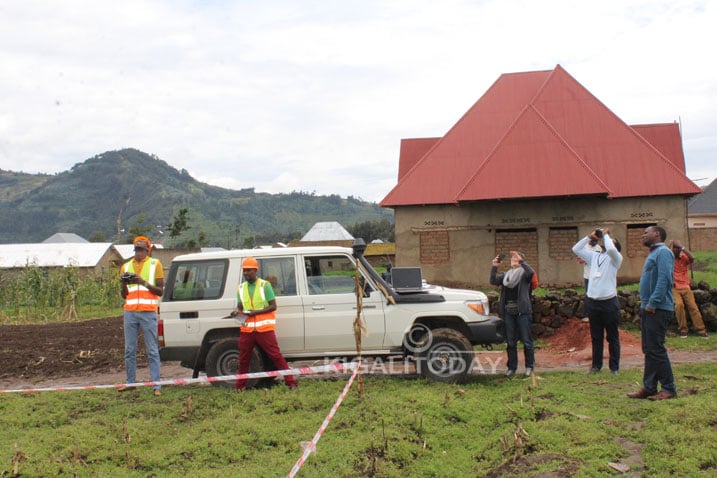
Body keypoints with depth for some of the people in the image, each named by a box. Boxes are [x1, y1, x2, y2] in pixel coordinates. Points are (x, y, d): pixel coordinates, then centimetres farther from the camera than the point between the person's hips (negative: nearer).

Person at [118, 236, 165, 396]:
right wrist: (124, 284, -4)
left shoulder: (155, 264, 5)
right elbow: (124, 295, 17)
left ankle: (156, 385, -4)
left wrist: (144, 282, -13)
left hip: (148, 312, -4)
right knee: (129, 350, 5)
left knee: (152, 351, -4)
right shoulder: (126, 266, 15)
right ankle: (130, 382, 15)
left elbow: (160, 290, 1)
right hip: (130, 312, 4)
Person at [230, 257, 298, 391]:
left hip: (264, 328, -4)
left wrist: (256, 312, -17)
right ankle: (240, 387, 21)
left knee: (276, 356, -6)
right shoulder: (241, 288, 11)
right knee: (243, 359, 9)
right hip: (246, 329, 4)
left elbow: (273, 306, -5)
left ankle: (291, 382, -3)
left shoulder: (265, 285, -3)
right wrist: (237, 312, -6)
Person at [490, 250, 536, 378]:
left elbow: (531, 272, -20)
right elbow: (493, 281, 4)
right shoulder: (506, 275, 17)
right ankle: (512, 367, 15)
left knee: (526, 341, -1)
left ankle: (529, 366, 9)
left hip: (522, 311, -5)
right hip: (508, 312, 5)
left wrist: (521, 260, -25)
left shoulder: (524, 273, 2)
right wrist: (494, 267, -7)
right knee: (510, 342, 8)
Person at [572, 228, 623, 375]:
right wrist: (589, 237, 10)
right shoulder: (594, 256, 16)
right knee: (596, 337, 12)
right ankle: (596, 365, 20)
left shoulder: (615, 258, 0)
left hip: (609, 302, -5)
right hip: (592, 301, 5)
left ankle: (614, 367, 9)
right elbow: (576, 249, 16)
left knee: (612, 337, 3)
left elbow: (610, 249, -23)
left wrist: (606, 235, -6)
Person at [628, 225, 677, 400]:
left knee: (656, 350, -8)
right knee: (649, 350, 11)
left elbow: (664, 279, -21)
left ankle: (669, 389, -2)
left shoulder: (663, 252, -11)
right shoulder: (653, 253, 21)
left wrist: (653, 303, -22)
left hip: (658, 309, -10)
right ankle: (649, 388, 15)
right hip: (648, 309, 10)